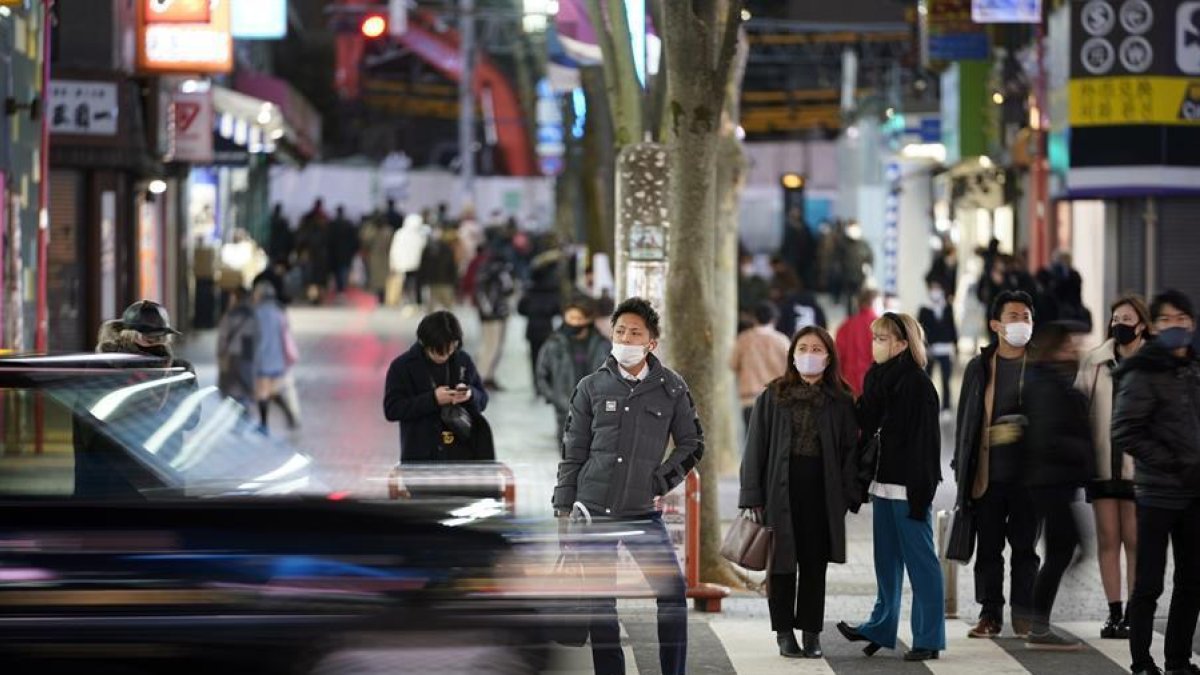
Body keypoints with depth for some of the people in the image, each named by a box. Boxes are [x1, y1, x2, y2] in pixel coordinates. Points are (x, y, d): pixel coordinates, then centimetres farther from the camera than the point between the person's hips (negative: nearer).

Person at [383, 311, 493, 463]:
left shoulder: (463, 361, 4)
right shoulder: (403, 366, -6)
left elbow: (482, 400, 12)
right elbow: (391, 409, -11)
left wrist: (471, 395, -14)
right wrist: (432, 399, -20)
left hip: (461, 453, 3)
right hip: (421, 458, -3)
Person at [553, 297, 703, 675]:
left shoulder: (671, 389, 2)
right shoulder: (592, 388, 3)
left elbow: (692, 444, 10)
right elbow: (573, 453, 6)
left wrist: (661, 481, -3)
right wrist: (563, 508, 3)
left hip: (643, 513, 0)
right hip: (593, 510, 0)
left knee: (673, 592, -9)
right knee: (600, 602, 3)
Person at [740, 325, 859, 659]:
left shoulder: (841, 402, 4)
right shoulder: (772, 397, 2)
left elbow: (851, 450, 4)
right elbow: (756, 447, 1)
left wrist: (848, 496, -6)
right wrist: (753, 497, -5)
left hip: (821, 492, 0)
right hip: (780, 490, 0)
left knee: (814, 564, 5)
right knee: (782, 562, 4)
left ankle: (811, 632, 13)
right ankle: (784, 632, 14)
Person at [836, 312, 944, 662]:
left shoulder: (917, 384, -13)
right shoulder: (879, 378, 11)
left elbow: (924, 440, -17)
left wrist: (920, 490, -20)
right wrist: (866, 478, 7)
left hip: (907, 488, -8)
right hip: (884, 484, 8)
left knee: (920, 560, -2)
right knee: (886, 558, 17)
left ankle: (928, 638, 3)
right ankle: (882, 627, 27)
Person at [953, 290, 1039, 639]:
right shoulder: (979, 368, 7)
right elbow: (965, 419, 10)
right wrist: (961, 467, 6)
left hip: (1028, 473, -1)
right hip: (987, 474, 1)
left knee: (1025, 546, 3)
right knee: (988, 547, 5)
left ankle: (1024, 616, 9)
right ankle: (990, 614, 12)